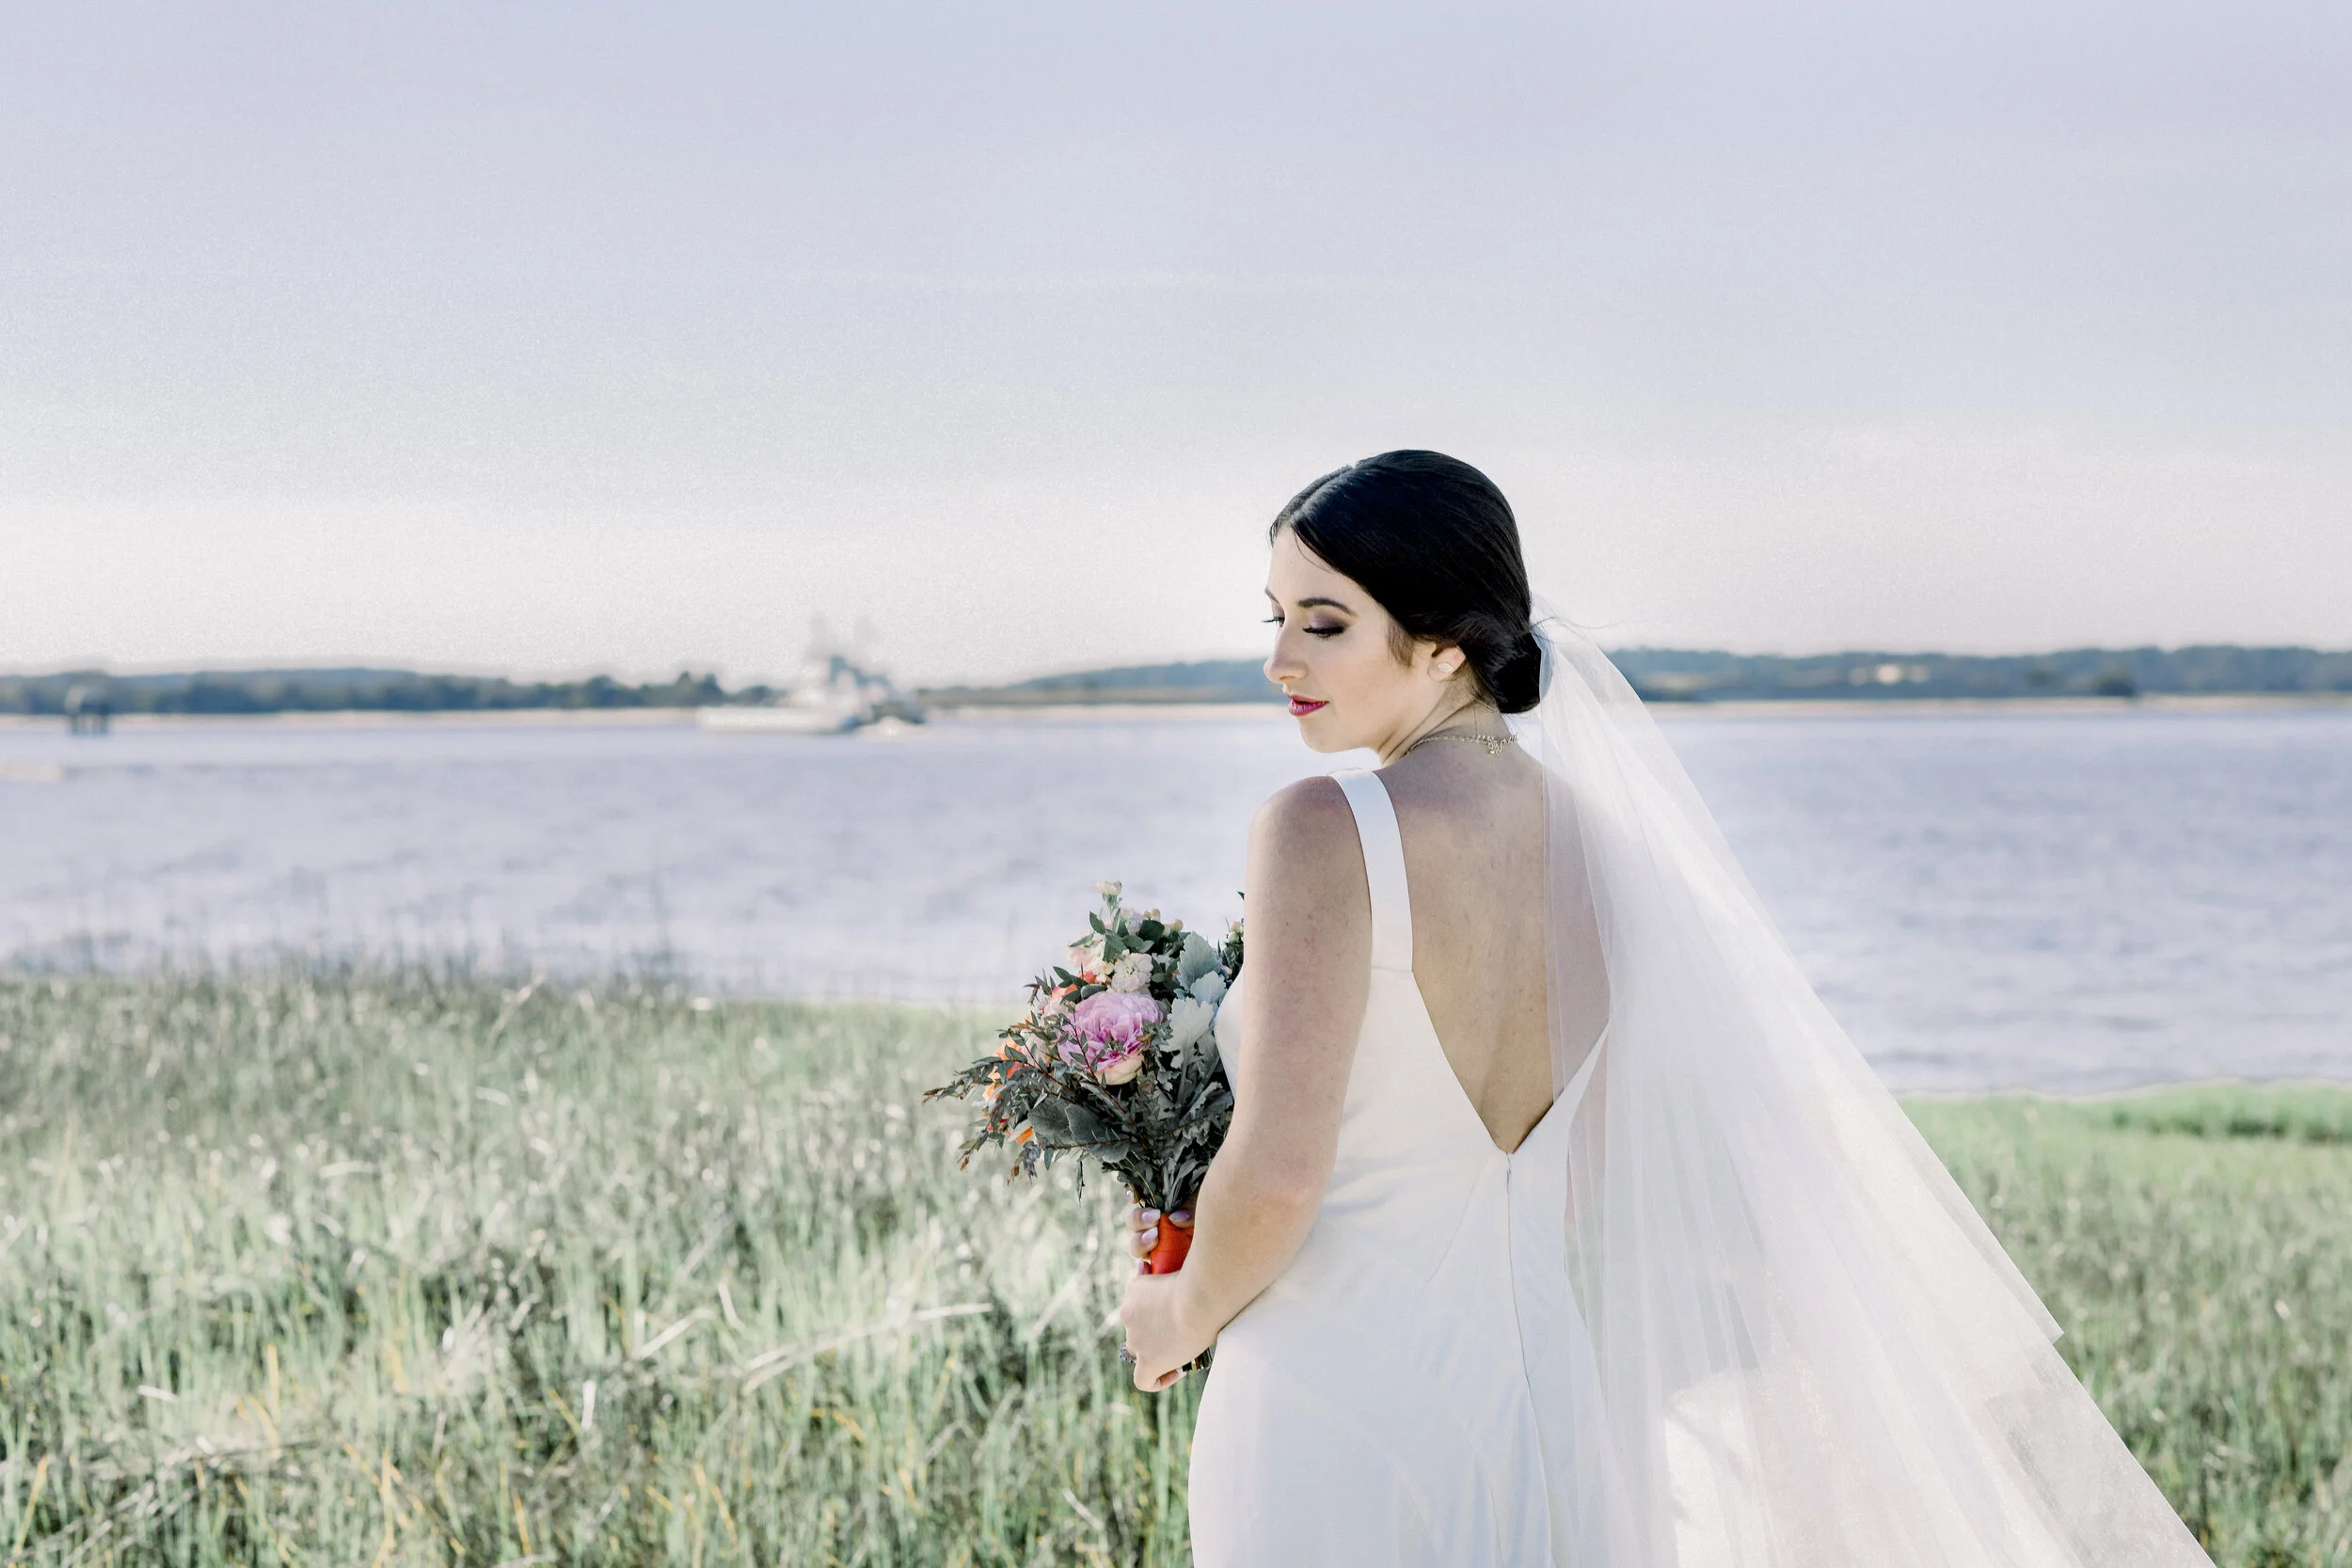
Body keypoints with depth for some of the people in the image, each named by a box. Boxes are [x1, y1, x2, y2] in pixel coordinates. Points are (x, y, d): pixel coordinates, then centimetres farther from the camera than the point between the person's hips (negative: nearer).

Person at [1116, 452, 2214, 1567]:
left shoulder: (1325, 834, -17)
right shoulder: (1584, 834, 6)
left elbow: (1278, 1172, -23)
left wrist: (1186, 1312, -2)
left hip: (1338, 1411, -7)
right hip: (1530, 1382, 7)